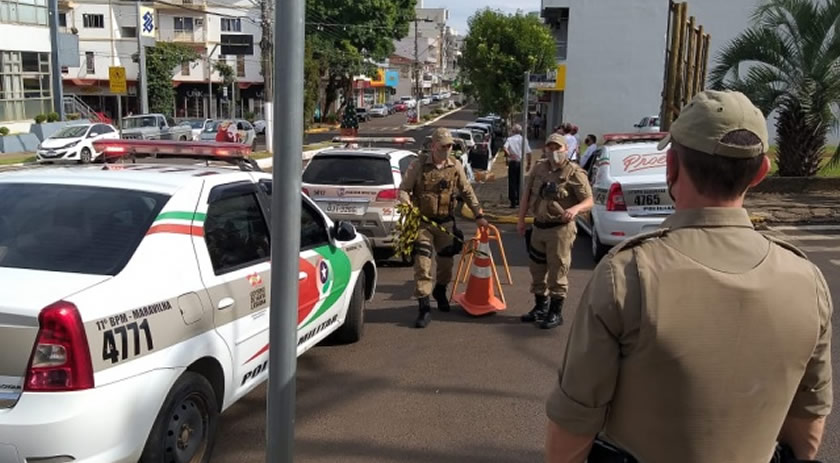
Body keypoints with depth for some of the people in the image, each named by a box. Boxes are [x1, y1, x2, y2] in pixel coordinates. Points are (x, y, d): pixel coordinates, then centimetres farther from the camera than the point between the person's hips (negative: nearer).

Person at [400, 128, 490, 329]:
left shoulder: (455, 166, 3)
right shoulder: (419, 164, -6)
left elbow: (467, 192, 10)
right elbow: (404, 189, -4)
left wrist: (478, 214, 6)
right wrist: (408, 207, -23)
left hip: (446, 222, 3)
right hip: (422, 221, -3)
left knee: (446, 261, 15)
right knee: (422, 263, -10)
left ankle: (440, 290, 44)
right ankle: (424, 308, -5)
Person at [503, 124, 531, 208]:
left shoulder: (509, 139, -1)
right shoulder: (524, 139, 3)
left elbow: (504, 148, -20)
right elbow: (528, 152, -2)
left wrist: (508, 155, -8)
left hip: (512, 162, -2)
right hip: (520, 162, 2)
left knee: (512, 182, 3)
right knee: (519, 182, 14)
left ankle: (513, 202, -1)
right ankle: (518, 201, 19)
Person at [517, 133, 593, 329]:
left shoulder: (574, 173, -10)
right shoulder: (539, 168, 7)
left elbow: (589, 201, -13)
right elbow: (527, 195, 14)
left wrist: (575, 209, -33)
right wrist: (521, 219, 11)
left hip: (560, 229, -6)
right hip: (539, 226, 6)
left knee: (557, 271, -2)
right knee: (537, 269, 16)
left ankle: (556, 313, 10)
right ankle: (540, 307, 32)